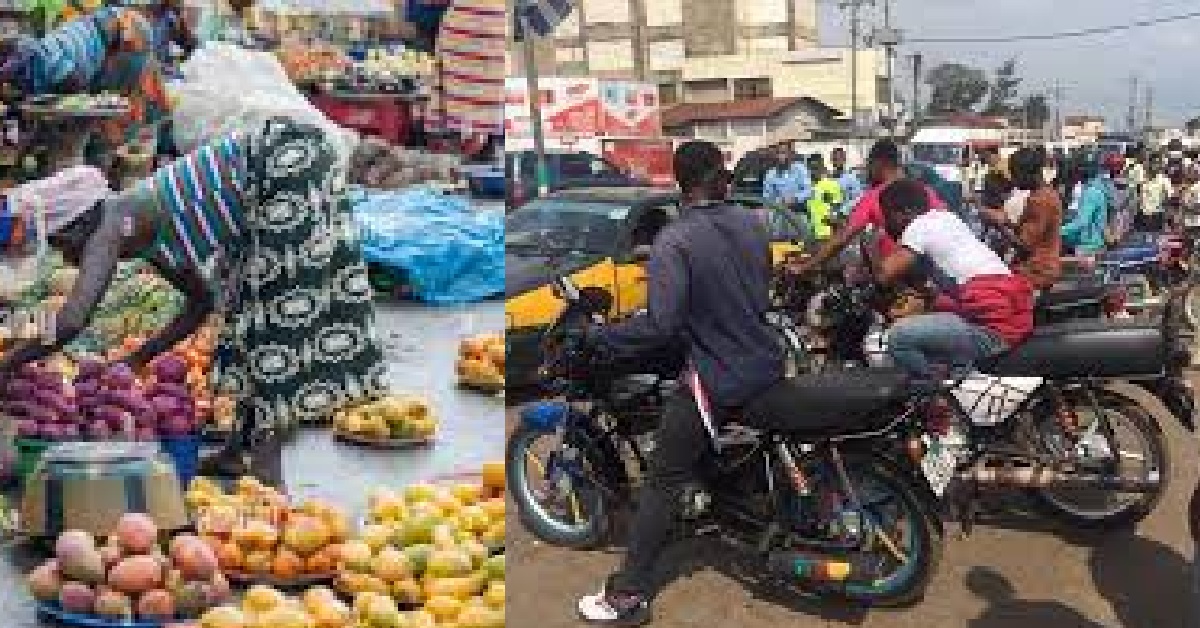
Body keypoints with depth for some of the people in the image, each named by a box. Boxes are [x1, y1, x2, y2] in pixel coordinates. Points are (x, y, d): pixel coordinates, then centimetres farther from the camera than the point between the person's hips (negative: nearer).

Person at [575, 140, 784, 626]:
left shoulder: (673, 242, -18)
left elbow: (660, 325, -27)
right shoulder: (753, 223, 2)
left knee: (663, 481, 1)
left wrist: (597, 338, -15)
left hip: (718, 380, -6)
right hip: (768, 365, 6)